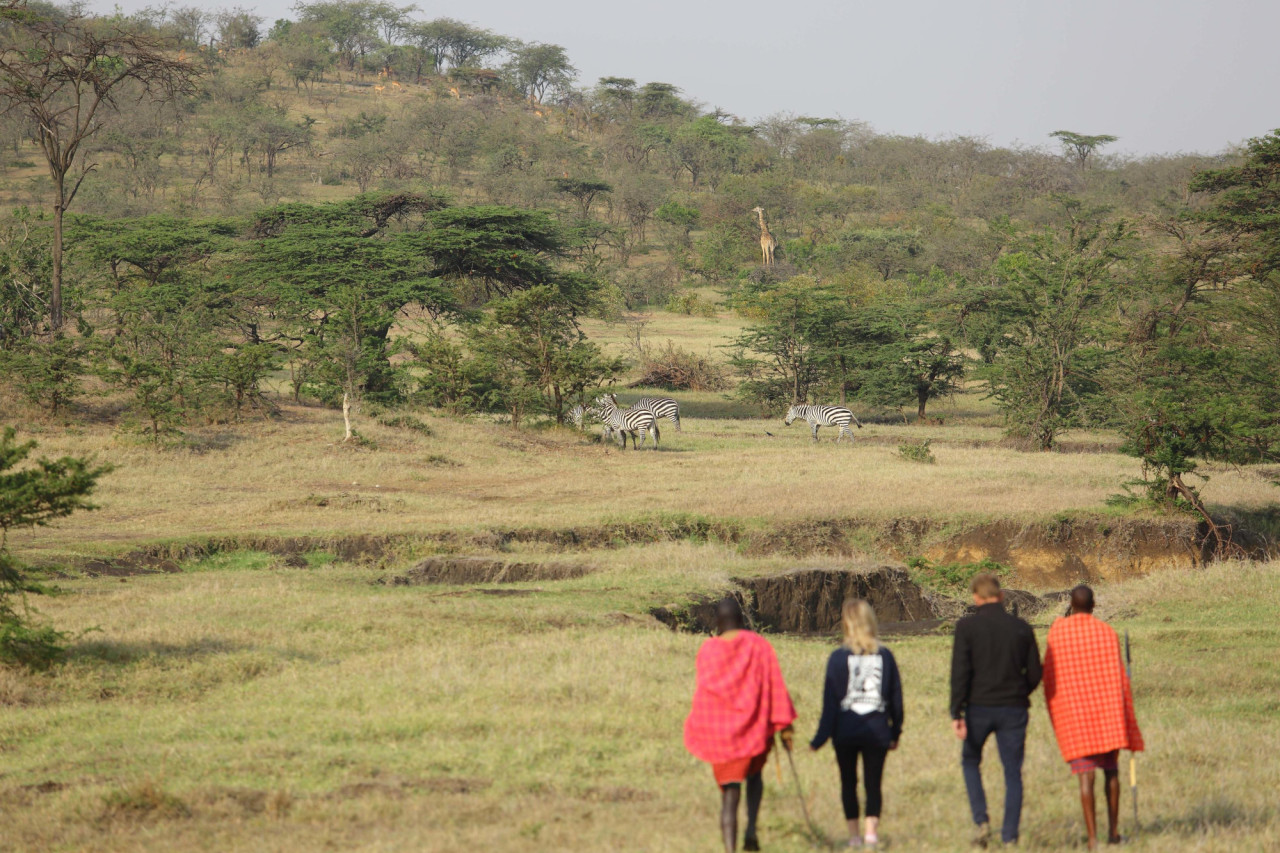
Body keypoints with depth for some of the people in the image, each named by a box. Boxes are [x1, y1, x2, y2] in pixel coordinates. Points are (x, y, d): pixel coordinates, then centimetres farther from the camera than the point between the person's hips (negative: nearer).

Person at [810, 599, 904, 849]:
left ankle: (854, 834, 11)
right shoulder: (885, 656, 0)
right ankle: (872, 830, -3)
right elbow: (896, 697, 5)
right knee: (873, 782, 8)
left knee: (848, 783, 10)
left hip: (846, 732, -2)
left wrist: (820, 738, -1)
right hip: (877, 731, 2)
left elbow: (830, 701, -6)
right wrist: (895, 732, 15)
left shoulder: (838, 658, -8)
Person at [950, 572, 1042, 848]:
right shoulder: (1021, 628, 1)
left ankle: (981, 820, 5)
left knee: (970, 760, 21)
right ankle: (1010, 836, 5)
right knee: (1013, 773, 9)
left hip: (979, 707, -1)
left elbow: (960, 672, -12)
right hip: (1013, 710, 2)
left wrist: (956, 714, -11)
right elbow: (1034, 673, 5)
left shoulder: (967, 627, -7)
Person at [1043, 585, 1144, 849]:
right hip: (1107, 712, 1)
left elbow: (1049, 676, 1)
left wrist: (1054, 714, 17)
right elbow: (1120, 678, -3)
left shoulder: (1057, 631, -3)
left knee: (1086, 775, -3)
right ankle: (1113, 831, 16)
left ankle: (1093, 838, -10)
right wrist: (1126, 717, 4)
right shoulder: (1107, 632, -3)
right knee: (1111, 770, 15)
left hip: (1073, 711, -1)